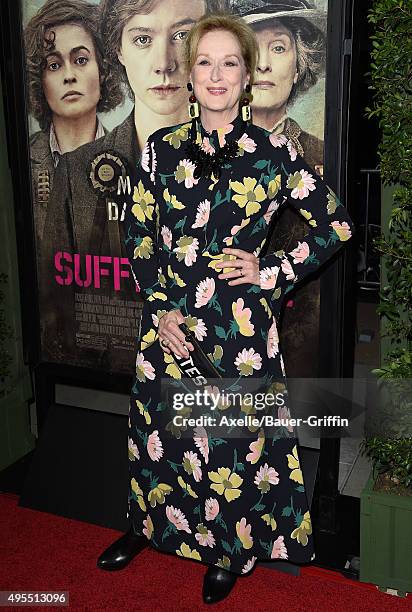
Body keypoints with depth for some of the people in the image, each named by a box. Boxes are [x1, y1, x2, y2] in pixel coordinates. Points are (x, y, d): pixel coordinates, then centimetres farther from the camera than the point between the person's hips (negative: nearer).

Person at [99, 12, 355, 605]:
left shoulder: (273, 151, -4)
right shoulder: (162, 148, 2)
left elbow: (336, 223, 3)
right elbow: (137, 235, 6)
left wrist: (272, 271, -5)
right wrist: (160, 308, -2)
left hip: (241, 325, -2)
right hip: (170, 323, 2)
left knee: (235, 438, 9)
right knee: (160, 427, 15)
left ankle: (229, 551, 33)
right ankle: (152, 524, 42)